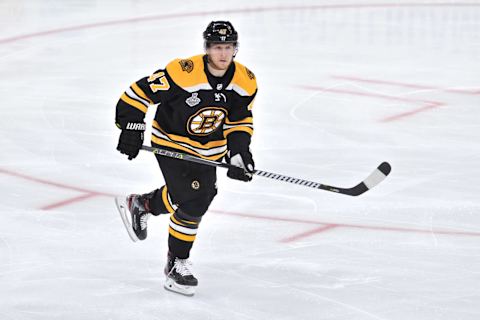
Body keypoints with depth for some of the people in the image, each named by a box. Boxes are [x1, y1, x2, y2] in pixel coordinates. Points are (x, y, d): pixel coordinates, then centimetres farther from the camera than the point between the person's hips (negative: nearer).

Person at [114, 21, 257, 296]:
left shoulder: (245, 82, -11)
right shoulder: (183, 72, -29)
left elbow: (241, 121, 1)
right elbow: (141, 91, -22)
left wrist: (239, 152, -11)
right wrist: (132, 127, -23)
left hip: (210, 149, 6)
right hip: (171, 143, -6)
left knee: (200, 197, 18)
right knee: (191, 203, -14)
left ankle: (142, 205, 44)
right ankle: (177, 264, 4)